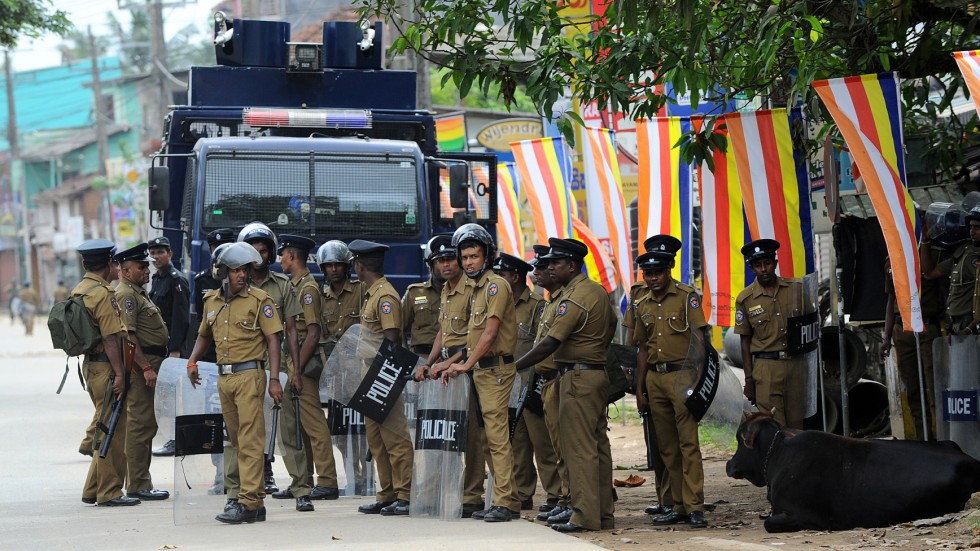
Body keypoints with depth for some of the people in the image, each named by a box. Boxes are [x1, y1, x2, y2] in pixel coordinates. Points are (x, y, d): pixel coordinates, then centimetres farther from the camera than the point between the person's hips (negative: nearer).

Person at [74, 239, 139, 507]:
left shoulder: (78, 291, 13)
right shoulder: (103, 294, -16)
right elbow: (110, 338, -20)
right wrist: (119, 373, -20)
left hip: (90, 364, 10)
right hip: (106, 367, -10)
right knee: (112, 430, -4)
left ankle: (93, 490, 21)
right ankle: (109, 492, 0)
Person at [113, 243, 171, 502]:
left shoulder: (138, 293, 20)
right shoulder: (126, 294, -13)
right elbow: (128, 335, -22)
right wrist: (146, 368, -25)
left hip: (148, 366, 11)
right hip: (140, 366, -11)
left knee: (143, 425, 13)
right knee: (141, 425, -9)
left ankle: (139, 483, 18)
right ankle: (138, 485, -8)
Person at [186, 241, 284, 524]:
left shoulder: (259, 300, -5)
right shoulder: (212, 301, 12)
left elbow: (272, 339, -7)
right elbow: (204, 335, 27)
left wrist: (274, 379, -13)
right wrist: (192, 362, 11)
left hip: (249, 374, -7)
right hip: (224, 376, 7)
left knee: (250, 440, -10)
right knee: (237, 440, 10)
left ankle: (248, 503, -13)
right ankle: (254, 498, 17)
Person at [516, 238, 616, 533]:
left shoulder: (573, 298, -16)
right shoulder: (598, 291, 13)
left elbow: (550, 343, -20)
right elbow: (612, 324, 25)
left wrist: (513, 367, -17)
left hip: (578, 376, -10)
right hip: (598, 373, 10)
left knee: (579, 448, -9)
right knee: (598, 446, 11)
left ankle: (584, 516, -11)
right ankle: (603, 514, 14)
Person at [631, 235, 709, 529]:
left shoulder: (687, 296, -3)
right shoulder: (643, 306, 14)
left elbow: (698, 338, -8)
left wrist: (695, 379, -18)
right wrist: (639, 390, 15)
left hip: (681, 374, -6)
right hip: (654, 378, 6)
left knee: (688, 442, -10)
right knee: (667, 446, 7)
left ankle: (695, 507, -11)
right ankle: (679, 506, 12)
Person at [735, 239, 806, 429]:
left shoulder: (796, 288, 7)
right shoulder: (745, 299, 2)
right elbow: (745, 341, 6)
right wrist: (749, 379, 2)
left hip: (796, 364, 2)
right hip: (766, 367, -2)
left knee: (797, 426, 3)